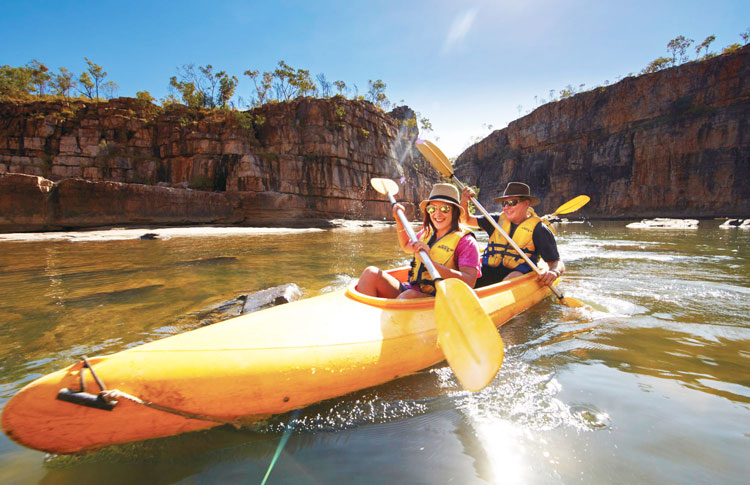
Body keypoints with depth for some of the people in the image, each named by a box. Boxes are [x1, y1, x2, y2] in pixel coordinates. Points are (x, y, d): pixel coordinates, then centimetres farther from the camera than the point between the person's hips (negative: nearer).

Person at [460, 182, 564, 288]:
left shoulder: (539, 229, 4)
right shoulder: (498, 220, 15)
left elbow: (557, 262, 3)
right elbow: (466, 220, 21)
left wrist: (553, 272, -21)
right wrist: (464, 202, 2)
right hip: (486, 275, 4)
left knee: (515, 276, -39)